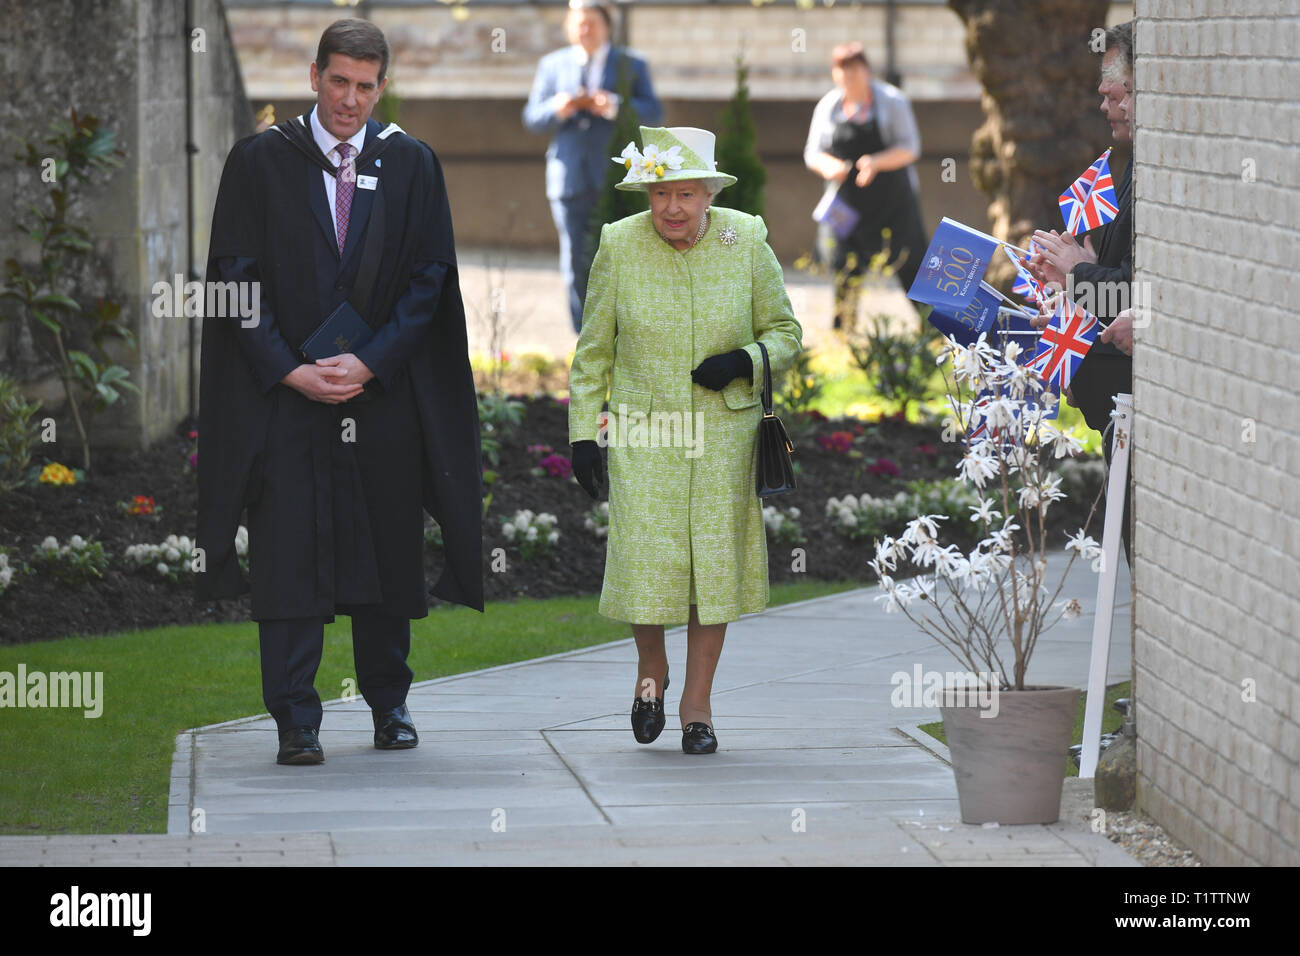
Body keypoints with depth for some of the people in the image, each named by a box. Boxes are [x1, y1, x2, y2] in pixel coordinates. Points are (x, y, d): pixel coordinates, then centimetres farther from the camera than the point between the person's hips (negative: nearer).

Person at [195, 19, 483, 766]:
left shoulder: (412, 165, 5)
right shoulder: (260, 162, 1)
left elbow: (428, 279, 2)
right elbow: (237, 276, -1)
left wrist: (370, 362, -10)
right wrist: (288, 370, -12)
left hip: (385, 391, 2)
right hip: (285, 394, -2)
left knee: (389, 555, 8)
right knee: (290, 556, -6)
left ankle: (390, 703, 23)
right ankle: (297, 723, -5)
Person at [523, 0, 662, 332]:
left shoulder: (631, 66, 9)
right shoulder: (553, 65, 14)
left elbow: (653, 113, -2)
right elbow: (532, 118, 9)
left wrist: (615, 107, -20)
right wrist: (557, 109, -13)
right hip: (570, 177, 2)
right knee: (576, 261, -1)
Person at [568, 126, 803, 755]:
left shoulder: (746, 244, -2)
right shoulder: (619, 247, -3)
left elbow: (785, 332, 8)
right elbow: (592, 351, 5)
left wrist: (744, 361, -13)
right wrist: (583, 433, 1)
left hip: (724, 434, 1)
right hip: (642, 431, -1)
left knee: (713, 558, 1)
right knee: (645, 557, -8)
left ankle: (697, 704, 14)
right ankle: (651, 668, 22)